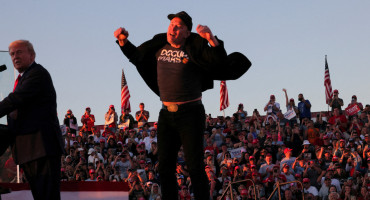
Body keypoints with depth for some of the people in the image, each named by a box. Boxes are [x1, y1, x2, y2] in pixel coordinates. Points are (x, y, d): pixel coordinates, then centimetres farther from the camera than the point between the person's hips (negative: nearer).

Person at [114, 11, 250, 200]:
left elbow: (220, 63, -21)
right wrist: (123, 42, 10)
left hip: (190, 113, -6)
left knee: (194, 166, -6)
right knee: (165, 167, 9)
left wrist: (212, 39, -34)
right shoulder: (159, 46, 8)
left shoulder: (194, 48, -8)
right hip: (166, 114, 6)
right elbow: (137, 56, 25)